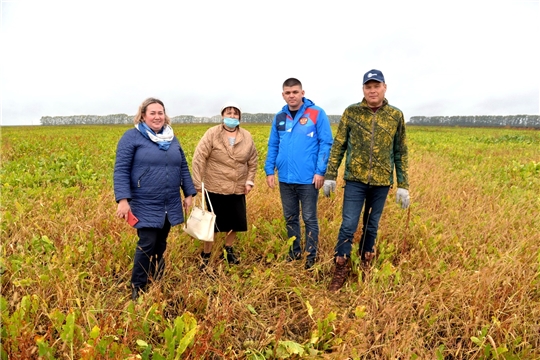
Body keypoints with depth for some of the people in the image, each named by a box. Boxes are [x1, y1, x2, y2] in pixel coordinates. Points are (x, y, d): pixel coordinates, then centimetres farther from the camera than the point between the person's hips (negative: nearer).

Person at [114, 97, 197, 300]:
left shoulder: (172, 139, 12)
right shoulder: (131, 137, -6)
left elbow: (183, 168, 16)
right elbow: (121, 170, -11)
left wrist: (189, 194, 11)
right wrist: (123, 200, -20)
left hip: (170, 205, 6)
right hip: (145, 206, -5)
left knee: (160, 245, 14)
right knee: (147, 244, -8)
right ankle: (137, 289, 9)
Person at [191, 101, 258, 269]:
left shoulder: (247, 136, 3)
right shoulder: (212, 134, -10)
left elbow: (253, 160, 12)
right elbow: (199, 159, -13)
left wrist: (250, 181, 4)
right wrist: (197, 184, -17)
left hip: (238, 189, 4)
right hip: (216, 188, -4)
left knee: (236, 223, 13)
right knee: (212, 223, 5)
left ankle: (228, 250, 37)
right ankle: (206, 255, 23)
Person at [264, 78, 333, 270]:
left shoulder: (317, 113, -6)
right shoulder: (279, 117, 9)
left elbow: (326, 144, -8)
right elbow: (273, 146, 13)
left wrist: (320, 171, -14)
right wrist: (269, 171, 6)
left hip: (308, 179, -5)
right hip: (285, 178, 5)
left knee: (309, 218, 5)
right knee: (290, 218, 16)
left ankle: (311, 256, 19)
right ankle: (294, 252, 32)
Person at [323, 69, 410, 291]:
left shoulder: (396, 116, 2)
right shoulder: (351, 112, 0)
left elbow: (401, 154, 6)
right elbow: (338, 146, 2)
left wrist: (403, 185, 3)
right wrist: (330, 175, -2)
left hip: (381, 182, 2)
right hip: (355, 180, -1)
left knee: (371, 227, 13)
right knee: (348, 225, -3)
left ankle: (365, 267, 30)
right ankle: (340, 271, 12)